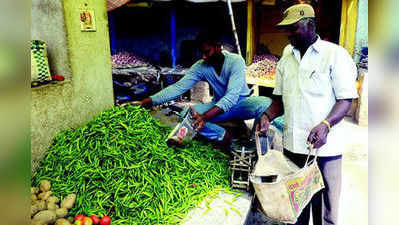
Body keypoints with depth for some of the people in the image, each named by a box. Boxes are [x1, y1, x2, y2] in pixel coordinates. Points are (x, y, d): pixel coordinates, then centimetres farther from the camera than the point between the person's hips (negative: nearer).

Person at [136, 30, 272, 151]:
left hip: (242, 103, -3)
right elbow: (178, 87, -18)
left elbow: (232, 94, -35)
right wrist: (148, 101, -31)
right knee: (186, 114, -22)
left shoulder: (236, 61, -23)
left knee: (266, 104, -36)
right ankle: (225, 137, -19)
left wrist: (205, 116, -49)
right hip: (219, 105, 3)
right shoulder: (201, 66, -11)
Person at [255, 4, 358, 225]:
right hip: (292, 146, 5)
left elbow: (346, 99, -9)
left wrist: (325, 125, -25)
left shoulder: (335, 54, -5)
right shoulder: (286, 58, 12)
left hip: (324, 148, -5)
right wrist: (267, 116, -3)